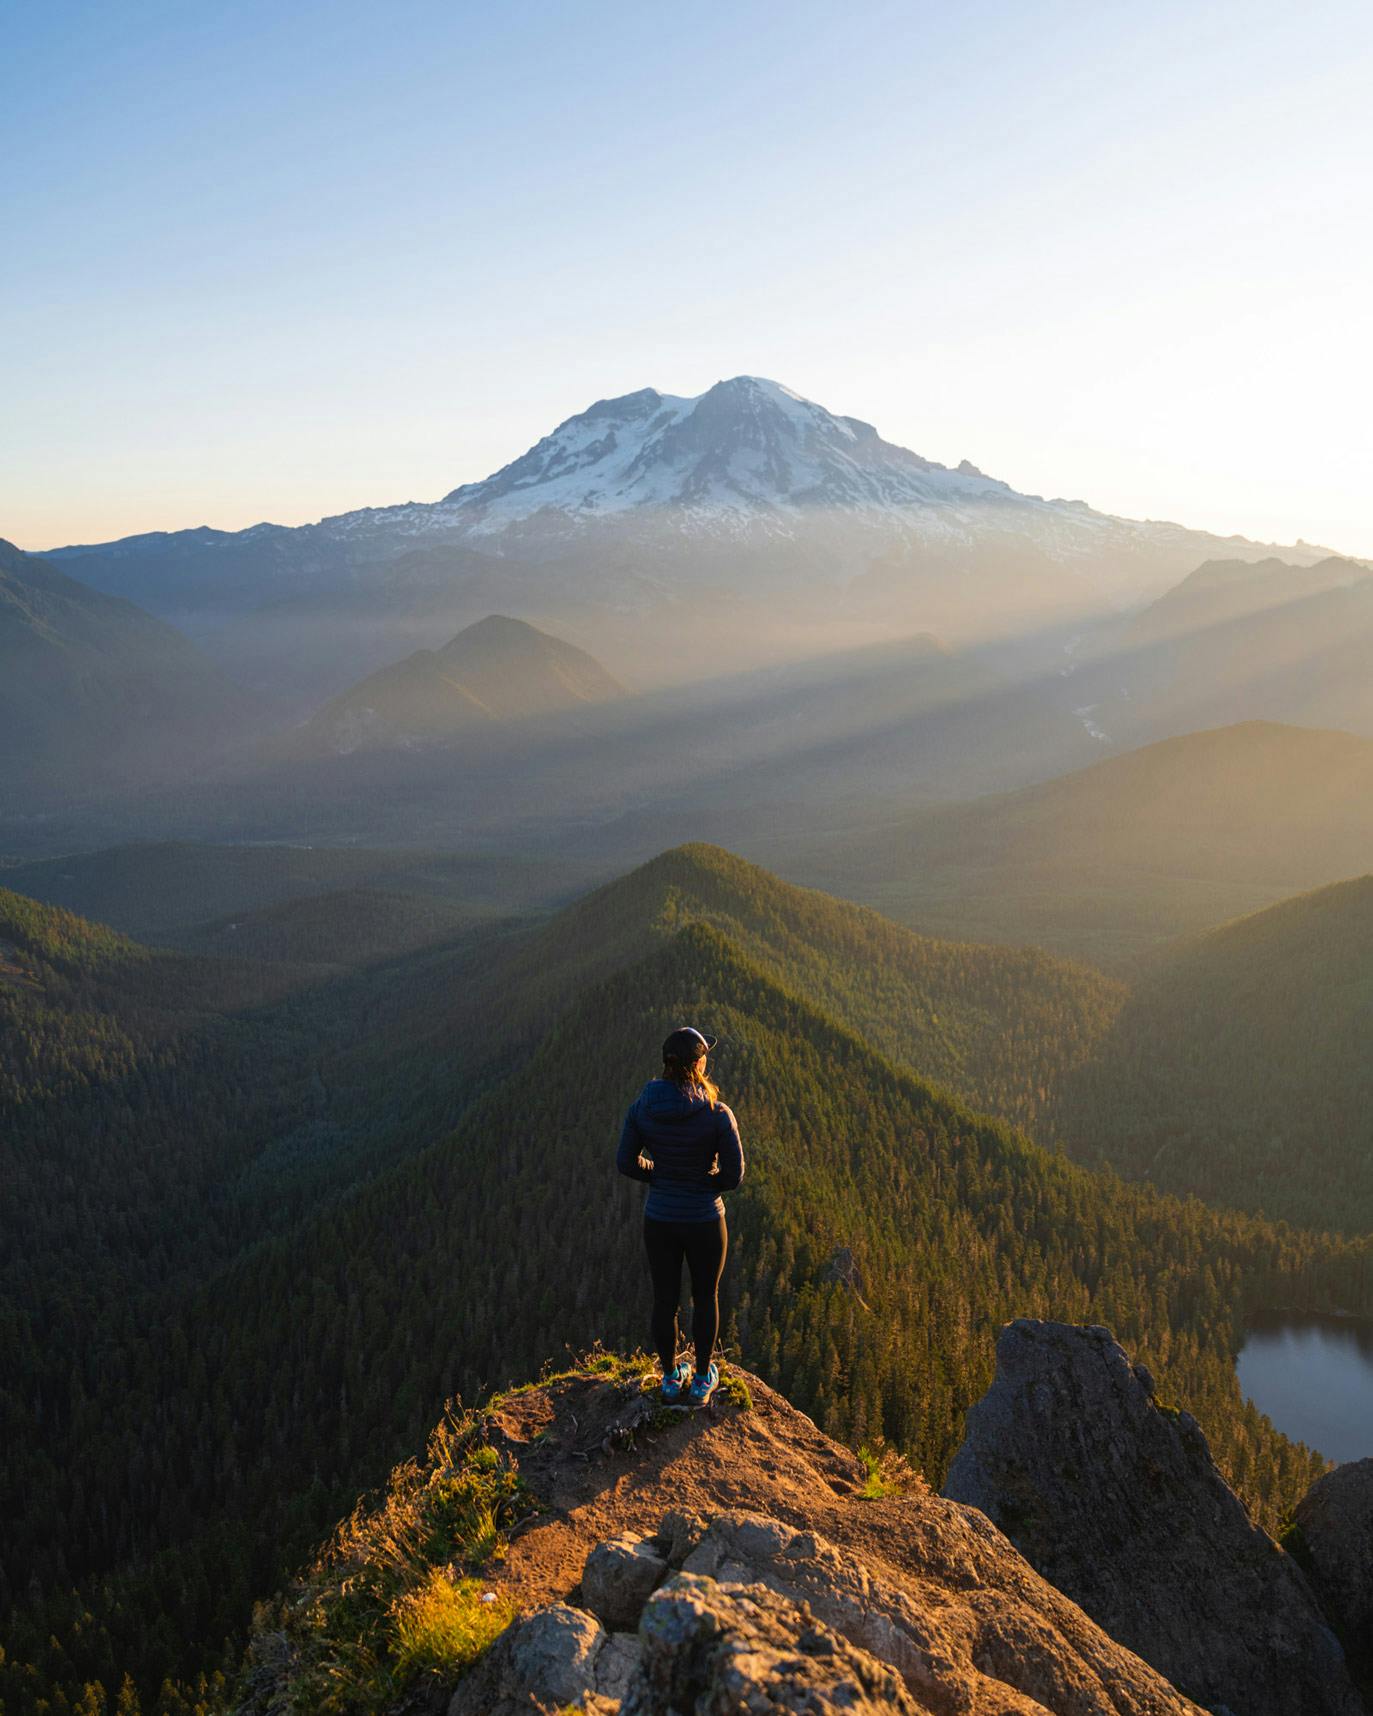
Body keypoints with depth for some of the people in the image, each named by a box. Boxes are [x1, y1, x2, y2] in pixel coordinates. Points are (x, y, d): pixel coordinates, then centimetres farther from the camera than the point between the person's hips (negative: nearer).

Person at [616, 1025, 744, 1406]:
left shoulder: (642, 1106, -13)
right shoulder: (717, 1114, -22)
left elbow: (627, 1162, -4)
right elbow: (733, 1174, -15)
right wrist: (704, 1183, 5)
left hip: (659, 1218, 2)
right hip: (704, 1221, -2)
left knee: (664, 1299, 22)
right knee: (705, 1297, 22)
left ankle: (671, 1377, 39)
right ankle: (702, 1379, 36)